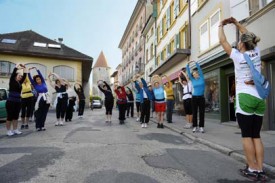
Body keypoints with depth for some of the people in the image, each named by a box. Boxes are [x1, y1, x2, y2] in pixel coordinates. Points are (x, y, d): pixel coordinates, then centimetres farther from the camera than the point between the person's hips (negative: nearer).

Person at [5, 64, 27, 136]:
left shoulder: (20, 83, 12)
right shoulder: (12, 82, -3)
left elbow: (24, 76, 9)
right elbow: (13, 73, -12)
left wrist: (24, 68, 7)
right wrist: (17, 66, -5)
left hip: (18, 102, 6)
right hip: (10, 102, -6)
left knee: (16, 117, 10)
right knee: (10, 117, -1)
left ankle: (15, 130, 17)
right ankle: (8, 131, 7)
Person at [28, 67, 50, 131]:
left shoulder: (43, 83, 8)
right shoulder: (35, 85, 5)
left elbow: (41, 75, 4)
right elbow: (30, 79, -1)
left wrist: (36, 69, 3)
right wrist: (29, 71, -2)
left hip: (47, 99, 2)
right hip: (40, 99, -2)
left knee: (44, 113, 7)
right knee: (39, 113, 1)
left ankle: (42, 126, 16)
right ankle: (38, 126, 8)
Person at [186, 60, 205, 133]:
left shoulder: (202, 78, 4)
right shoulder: (193, 80, 7)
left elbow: (199, 69, -2)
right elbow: (188, 73, 5)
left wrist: (195, 63, -7)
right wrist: (188, 65, -2)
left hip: (201, 97, -1)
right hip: (194, 97, 2)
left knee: (201, 113, 1)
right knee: (194, 113, 3)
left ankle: (201, 127, 7)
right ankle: (195, 127, 10)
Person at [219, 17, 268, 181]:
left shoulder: (238, 56, -4)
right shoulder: (256, 52, 9)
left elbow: (223, 41, 7)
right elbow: (249, 37, 26)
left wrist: (221, 26, 22)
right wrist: (236, 23, 33)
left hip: (245, 98, -6)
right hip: (259, 98, 6)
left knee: (247, 136, 1)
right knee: (256, 136, 9)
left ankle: (252, 170, 7)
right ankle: (260, 170, 11)